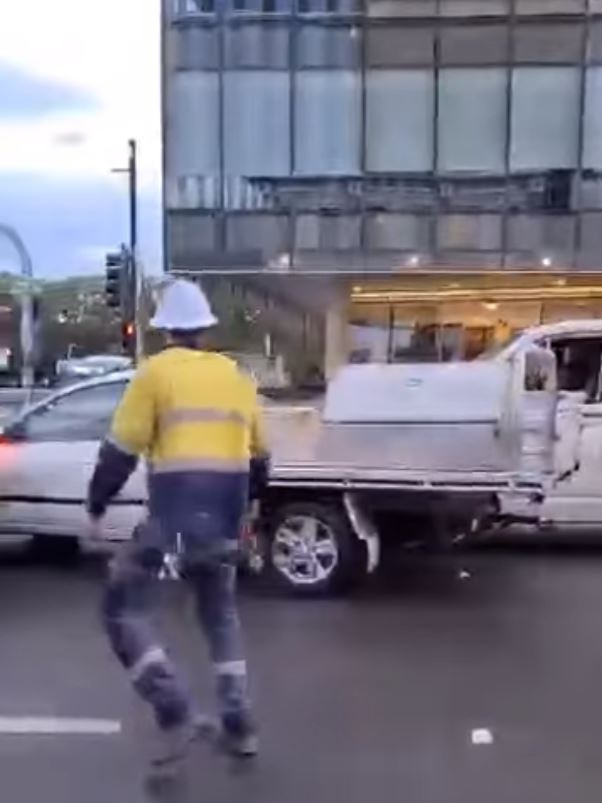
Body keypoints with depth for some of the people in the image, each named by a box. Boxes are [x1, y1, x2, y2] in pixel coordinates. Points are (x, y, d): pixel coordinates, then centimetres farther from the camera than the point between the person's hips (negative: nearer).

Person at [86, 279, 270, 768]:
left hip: (174, 514, -6)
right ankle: (240, 726, 22)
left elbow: (121, 450, -5)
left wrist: (97, 505, 8)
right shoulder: (237, 377, 15)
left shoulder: (157, 372, -2)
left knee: (123, 608, 7)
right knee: (221, 613, 23)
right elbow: (258, 458, 22)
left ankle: (177, 714, -4)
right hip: (223, 518, 6)